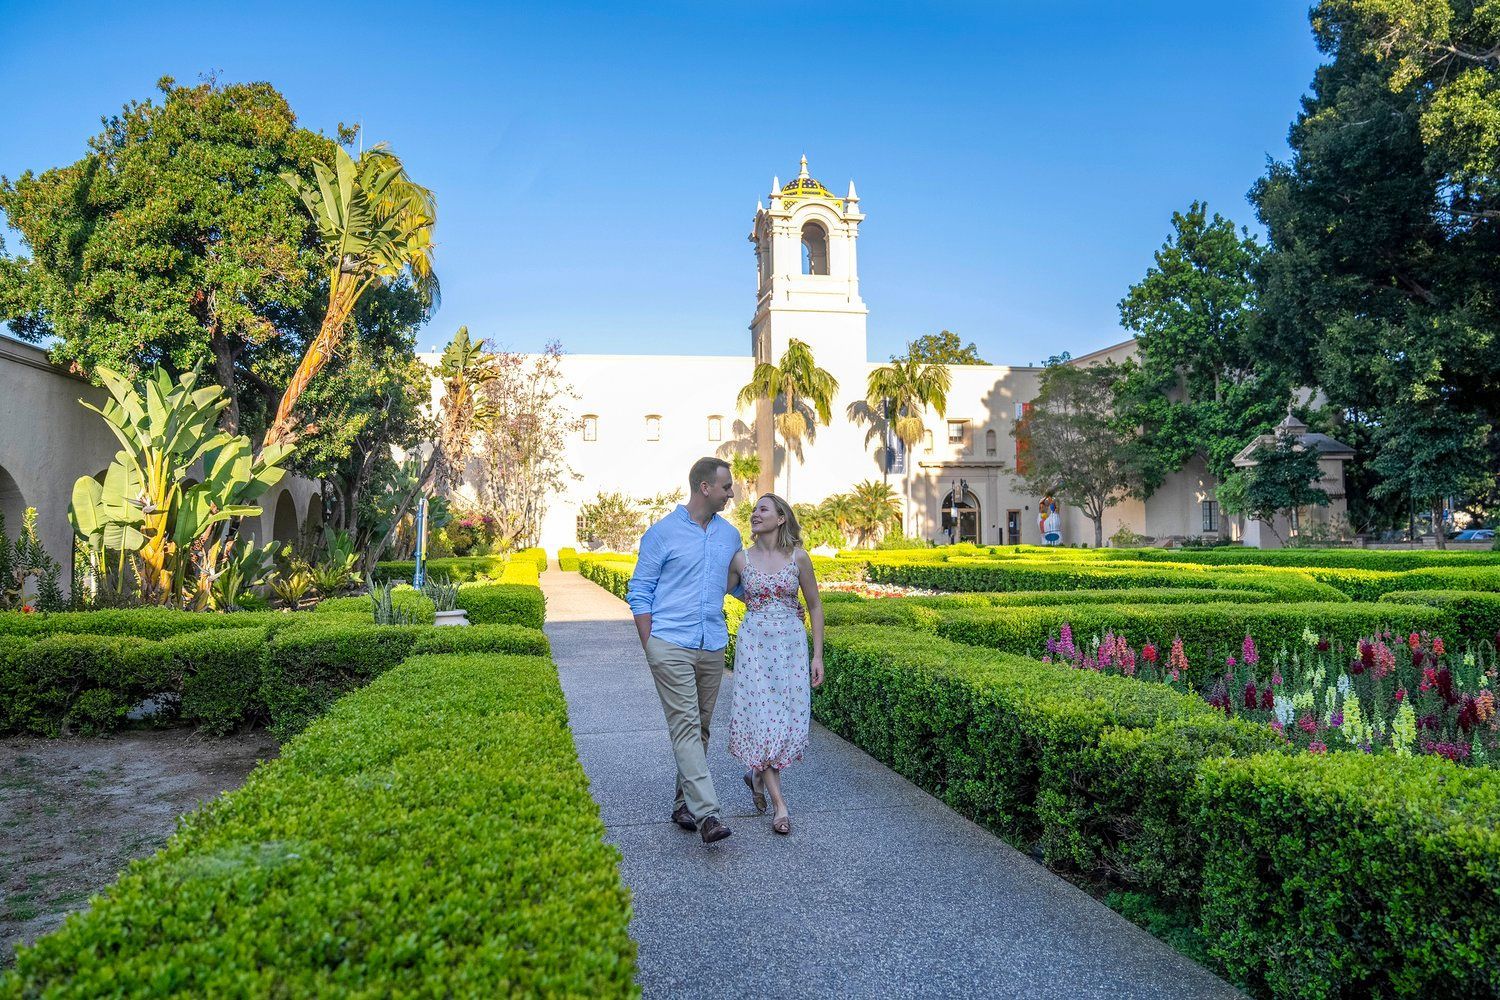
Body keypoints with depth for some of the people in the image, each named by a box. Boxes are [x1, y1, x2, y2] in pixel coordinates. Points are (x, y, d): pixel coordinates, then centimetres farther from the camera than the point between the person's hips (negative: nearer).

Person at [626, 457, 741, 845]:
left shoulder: (730, 535, 12)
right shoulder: (663, 532, -3)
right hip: (671, 645, -5)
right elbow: (639, 592, 0)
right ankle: (706, 813, -15)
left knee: (700, 727, 10)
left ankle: (684, 802, 23)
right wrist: (649, 647, -6)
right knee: (685, 726, -11)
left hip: (713, 648, 6)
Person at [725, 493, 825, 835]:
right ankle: (779, 803, 4)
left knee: (786, 717, 3)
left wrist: (818, 655, 1)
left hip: (791, 643, 0)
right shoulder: (741, 559, -1)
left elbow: (814, 606, 4)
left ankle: (758, 774, 31)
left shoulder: (799, 557, -3)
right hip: (754, 643, 0)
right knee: (761, 716, -4)